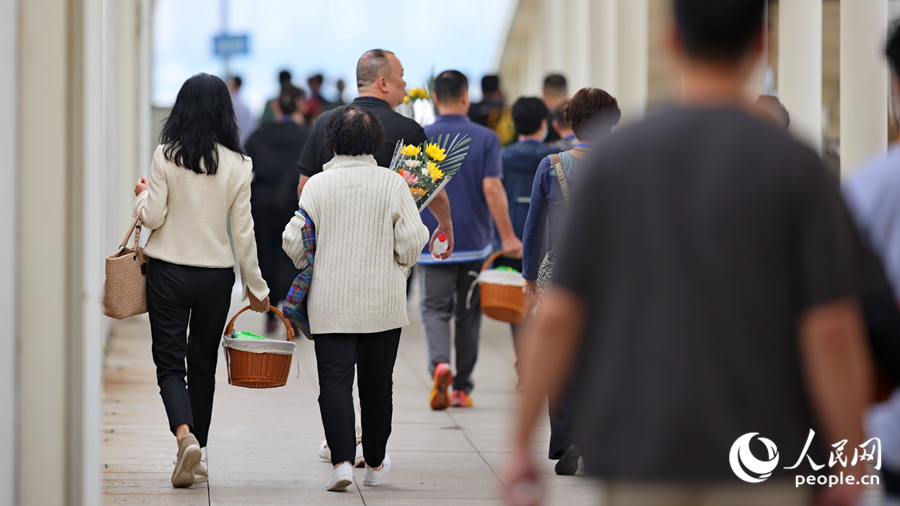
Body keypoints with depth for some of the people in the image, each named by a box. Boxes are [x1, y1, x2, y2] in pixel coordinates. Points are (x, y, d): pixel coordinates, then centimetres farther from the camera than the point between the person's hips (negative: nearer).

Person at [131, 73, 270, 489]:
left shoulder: (166, 156, -8)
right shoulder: (237, 165, -4)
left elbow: (153, 217, -8)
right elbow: (243, 232, -1)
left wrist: (143, 194, 14)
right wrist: (254, 286, 9)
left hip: (168, 272, -2)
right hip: (217, 275, 2)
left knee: (170, 361, 2)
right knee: (203, 364, 14)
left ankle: (185, 435, -23)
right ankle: (194, 460, 18)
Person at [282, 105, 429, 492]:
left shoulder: (317, 185, -5)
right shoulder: (393, 183, -5)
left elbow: (294, 240, -4)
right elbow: (411, 242, -7)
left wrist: (310, 269, 17)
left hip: (330, 301, -1)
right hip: (383, 302, 1)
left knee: (334, 380, -1)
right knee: (377, 383, 13)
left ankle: (342, 459, -16)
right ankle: (375, 463, 24)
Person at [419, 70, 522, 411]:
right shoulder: (485, 138, -4)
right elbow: (492, 188, -12)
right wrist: (508, 237, -10)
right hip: (474, 242, 0)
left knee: (435, 309, 1)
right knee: (468, 313, 11)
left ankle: (439, 363, -28)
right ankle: (462, 388, 16)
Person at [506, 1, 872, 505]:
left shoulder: (614, 157, 1)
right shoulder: (796, 166, -5)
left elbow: (557, 316, -1)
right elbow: (831, 330, -10)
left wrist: (521, 443, 6)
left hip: (640, 450, 2)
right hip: (763, 462, -2)